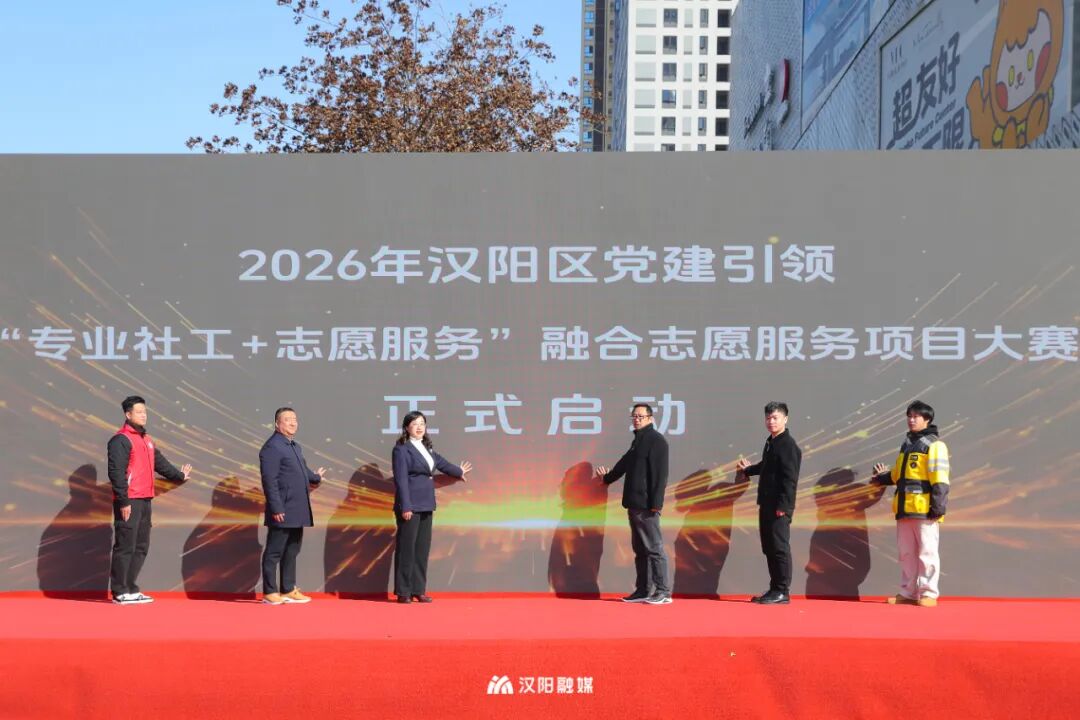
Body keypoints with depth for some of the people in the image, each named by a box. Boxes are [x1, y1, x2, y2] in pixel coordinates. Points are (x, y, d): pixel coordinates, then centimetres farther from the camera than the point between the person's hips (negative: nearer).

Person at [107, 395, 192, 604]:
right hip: (129, 502, -9)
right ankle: (120, 592, -3)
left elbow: (160, 463, 32)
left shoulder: (146, 440, 19)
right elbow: (116, 472, -15)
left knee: (141, 546, 11)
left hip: (145, 500, 9)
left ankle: (131, 589, 18)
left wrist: (179, 475, 44)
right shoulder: (120, 440, -9)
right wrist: (123, 501, -20)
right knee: (125, 546, -7)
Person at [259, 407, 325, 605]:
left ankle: (289, 590, 23)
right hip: (282, 512, -9)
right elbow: (269, 481, -18)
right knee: (274, 552, -1)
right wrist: (276, 508, -21)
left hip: (297, 511, 9)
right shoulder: (272, 447, -13)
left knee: (292, 551, 15)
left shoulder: (295, 447, 17)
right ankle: (270, 593, 5)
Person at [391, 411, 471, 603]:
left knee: (423, 548, 8)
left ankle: (418, 590, 13)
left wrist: (458, 472, 49)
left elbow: (440, 462, 32)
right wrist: (405, 507, -20)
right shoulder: (401, 449, -9)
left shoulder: (426, 447, 13)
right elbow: (401, 479, -14)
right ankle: (403, 592, 2)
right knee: (406, 548, -4)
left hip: (426, 505, 8)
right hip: (410, 505, -8)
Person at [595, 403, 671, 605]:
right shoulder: (638, 440, 19)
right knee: (640, 548, 10)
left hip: (646, 506, -9)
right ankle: (643, 590, 15)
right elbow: (626, 462, 36)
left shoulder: (656, 440, -8)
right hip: (634, 504, 9)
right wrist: (607, 477, 51)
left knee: (653, 547, -8)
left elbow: (660, 474, -16)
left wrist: (655, 503, -22)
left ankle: (663, 592, -6)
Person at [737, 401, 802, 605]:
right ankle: (774, 589, 19)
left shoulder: (788, 445, -13)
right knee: (769, 548, 12)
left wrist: (782, 506, -21)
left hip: (779, 507, -9)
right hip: (766, 504, 9)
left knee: (779, 548, -6)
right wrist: (748, 469, 47)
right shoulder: (770, 442, 14)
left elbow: (790, 478, -18)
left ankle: (783, 592, -1)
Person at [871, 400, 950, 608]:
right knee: (906, 553, 10)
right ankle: (908, 593, 15)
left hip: (925, 510, -8)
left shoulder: (934, 445, -5)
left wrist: (938, 505, -19)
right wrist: (883, 477, 42)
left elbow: (940, 480, -13)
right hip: (905, 509, 8)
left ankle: (928, 594, 0)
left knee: (927, 552, -4)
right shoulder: (907, 444, 20)